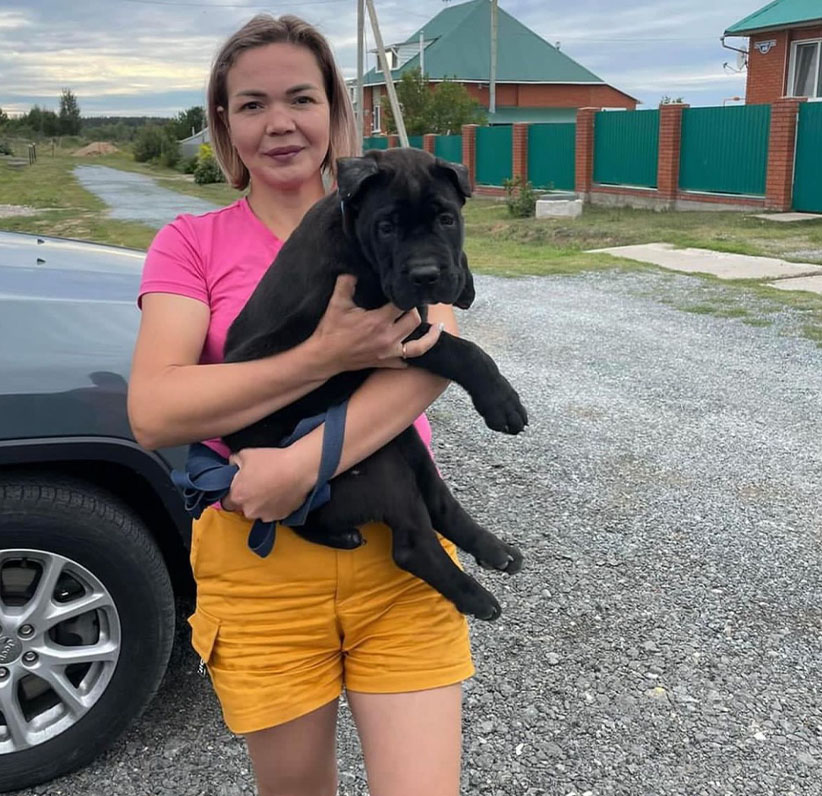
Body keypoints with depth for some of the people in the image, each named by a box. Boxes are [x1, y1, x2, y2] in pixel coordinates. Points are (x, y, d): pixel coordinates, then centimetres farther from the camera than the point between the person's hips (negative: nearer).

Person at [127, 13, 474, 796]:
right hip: (258, 565, 0)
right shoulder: (190, 244, 2)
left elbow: (432, 356, -13)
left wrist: (304, 462, -25)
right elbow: (153, 413, -13)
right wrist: (327, 354, -21)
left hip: (397, 551, 1)